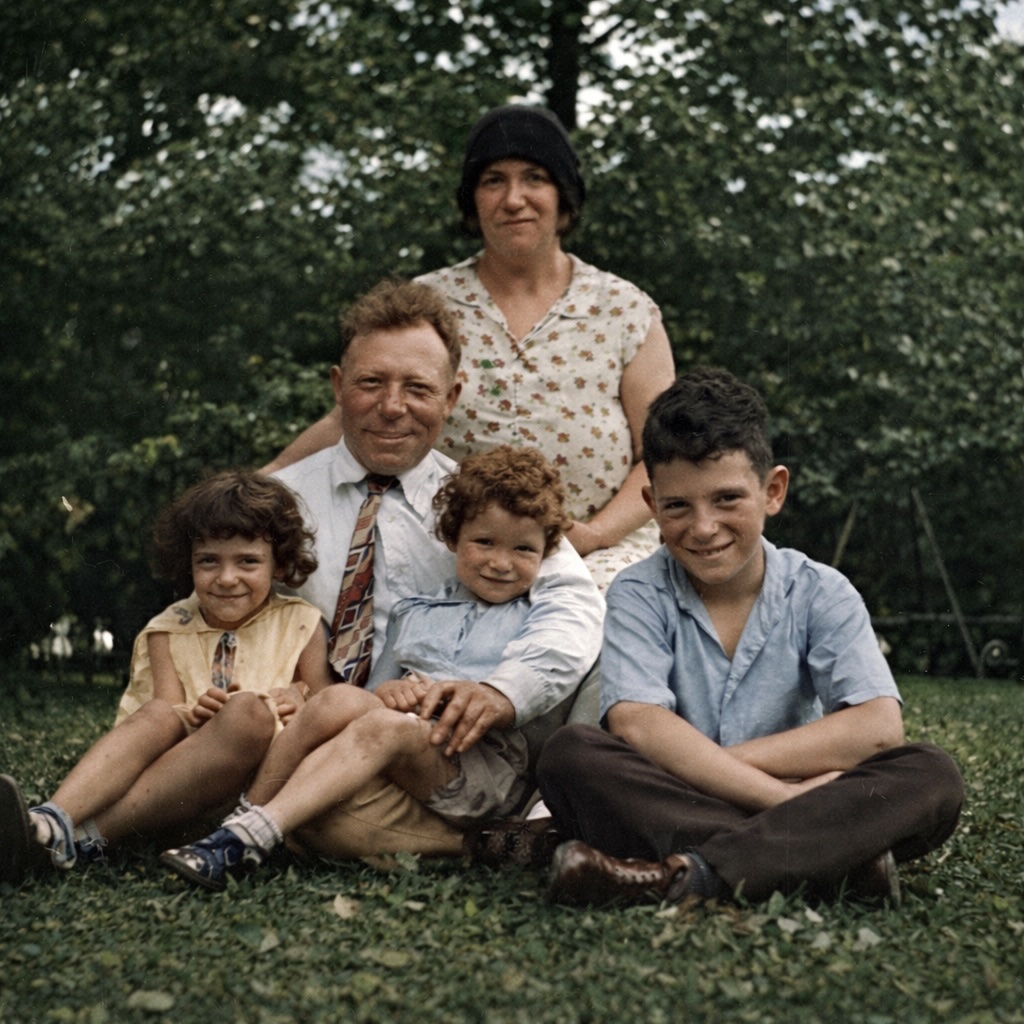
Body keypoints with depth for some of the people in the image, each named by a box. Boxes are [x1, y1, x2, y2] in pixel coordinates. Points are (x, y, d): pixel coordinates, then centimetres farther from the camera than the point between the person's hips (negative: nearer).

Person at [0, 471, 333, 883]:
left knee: (251, 711, -32)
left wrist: (298, 699, -13)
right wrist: (194, 713, -24)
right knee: (159, 714, -27)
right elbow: (165, 714, -1)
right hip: (177, 775, 2)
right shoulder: (170, 631, 12)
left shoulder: (300, 625, 10)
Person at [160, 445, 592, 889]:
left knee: (387, 728, -32)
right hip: (398, 771, 4)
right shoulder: (413, 613, 27)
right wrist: (387, 691, -4)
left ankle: (250, 835, -42)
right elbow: (374, 691, 20)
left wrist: (457, 692, -14)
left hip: (488, 764, -4)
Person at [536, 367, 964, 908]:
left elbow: (878, 728, -12)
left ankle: (680, 872, -36)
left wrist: (703, 760, -16)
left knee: (931, 775, -23)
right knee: (570, 753, -28)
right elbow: (636, 726, -18)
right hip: (664, 813, -1)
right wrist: (787, 797, -25)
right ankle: (830, 859, -34)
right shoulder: (639, 595, -1)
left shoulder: (822, 594, 2)